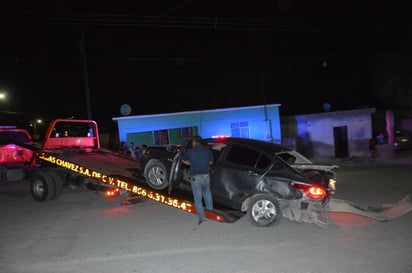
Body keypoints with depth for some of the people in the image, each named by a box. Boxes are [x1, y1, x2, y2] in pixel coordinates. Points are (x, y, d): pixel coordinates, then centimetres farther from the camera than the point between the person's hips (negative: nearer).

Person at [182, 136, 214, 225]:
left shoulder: (190, 151, -6)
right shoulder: (207, 151, 0)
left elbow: (184, 160, 10)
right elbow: (211, 162, 15)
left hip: (196, 177, -3)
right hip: (206, 176, 3)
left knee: (197, 197, 6)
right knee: (207, 192, 26)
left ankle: (201, 217, 7)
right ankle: (210, 210, 36)